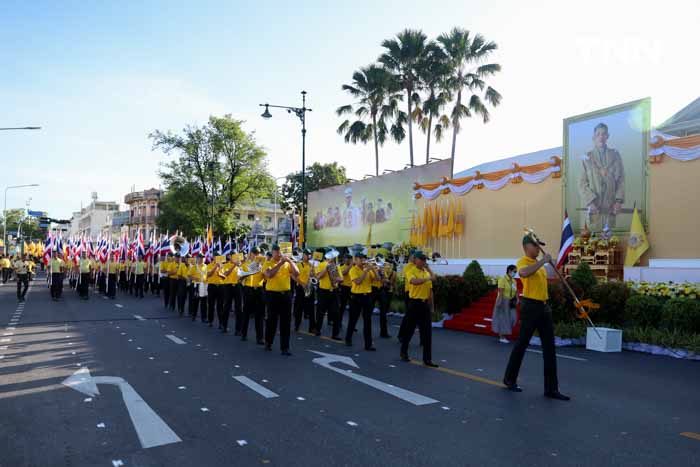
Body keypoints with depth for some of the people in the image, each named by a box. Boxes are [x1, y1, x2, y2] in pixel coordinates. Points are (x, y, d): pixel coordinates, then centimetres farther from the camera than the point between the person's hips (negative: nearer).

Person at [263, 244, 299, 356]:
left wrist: (290, 261, -11)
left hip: (286, 294, 3)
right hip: (273, 294, -2)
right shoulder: (268, 263, -1)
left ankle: (285, 347, 4)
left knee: (286, 321, 0)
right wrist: (280, 263, -20)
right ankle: (268, 342, 28)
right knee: (272, 320, 8)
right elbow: (269, 275, -21)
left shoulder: (287, 263, 8)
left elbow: (297, 273, -3)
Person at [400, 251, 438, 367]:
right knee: (409, 329, 6)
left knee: (427, 332, 2)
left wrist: (430, 304, 16)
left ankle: (427, 359, 7)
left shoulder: (428, 272, 10)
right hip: (414, 303, -5)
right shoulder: (411, 271, -8)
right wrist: (428, 278, -28)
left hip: (425, 304, 5)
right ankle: (404, 352, 26)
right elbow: (414, 281, -31)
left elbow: (430, 289, 16)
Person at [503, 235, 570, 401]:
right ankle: (510, 379, 18)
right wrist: (543, 261, -26)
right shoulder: (523, 262, -9)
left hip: (544, 307, 8)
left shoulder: (539, 263, 17)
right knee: (522, 343, 2)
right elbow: (524, 273, -34)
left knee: (549, 347, 5)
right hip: (530, 306, -8)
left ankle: (551, 388, 9)